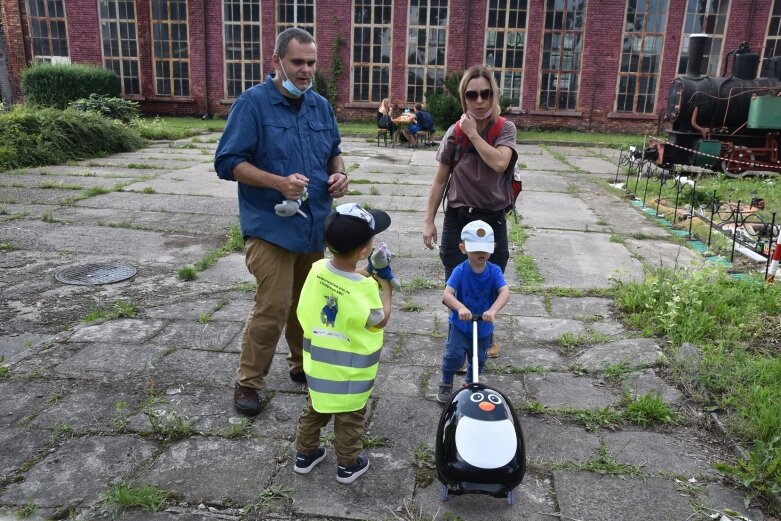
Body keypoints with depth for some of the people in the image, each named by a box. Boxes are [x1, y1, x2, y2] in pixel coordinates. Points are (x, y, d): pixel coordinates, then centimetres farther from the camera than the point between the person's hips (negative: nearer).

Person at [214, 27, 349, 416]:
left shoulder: (320, 105, 10)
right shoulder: (252, 103, -9)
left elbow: (334, 151, 22)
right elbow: (227, 162, -12)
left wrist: (339, 173, -1)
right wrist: (278, 182, -24)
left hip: (315, 225, 6)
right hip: (271, 227, -6)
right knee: (272, 308, -7)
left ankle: (303, 365, 35)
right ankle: (249, 382, 12)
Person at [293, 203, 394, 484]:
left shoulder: (317, 269, -14)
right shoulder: (364, 289, -30)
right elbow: (380, 321, -13)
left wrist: (362, 275, 2)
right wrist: (385, 288, -3)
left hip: (318, 363, 5)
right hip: (350, 371, -5)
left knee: (314, 410, 25)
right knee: (349, 418, 17)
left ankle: (305, 454, 42)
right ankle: (348, 465, 34)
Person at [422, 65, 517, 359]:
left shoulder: (505, 129, -5)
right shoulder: (455, 133, -2)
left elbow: (499, 162, -24)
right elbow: (440, 180, 3)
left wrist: (473, 133, -17)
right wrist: (429, 221, 1)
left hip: (492, 221, 0)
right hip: (457, 219, 1)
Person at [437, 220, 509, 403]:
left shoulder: (494, 271, -15)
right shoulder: (460, 271, -18)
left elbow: (505, 292, -30)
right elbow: (447, 294, -29)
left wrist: (493, 310, -48)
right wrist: (460, 308, -49)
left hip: (484, 327, 2)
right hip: (460, 324, -2)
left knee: (478, 360, 16)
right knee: (454, 355, -12)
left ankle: (470, 384, 45)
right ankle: (446, 385, 16)